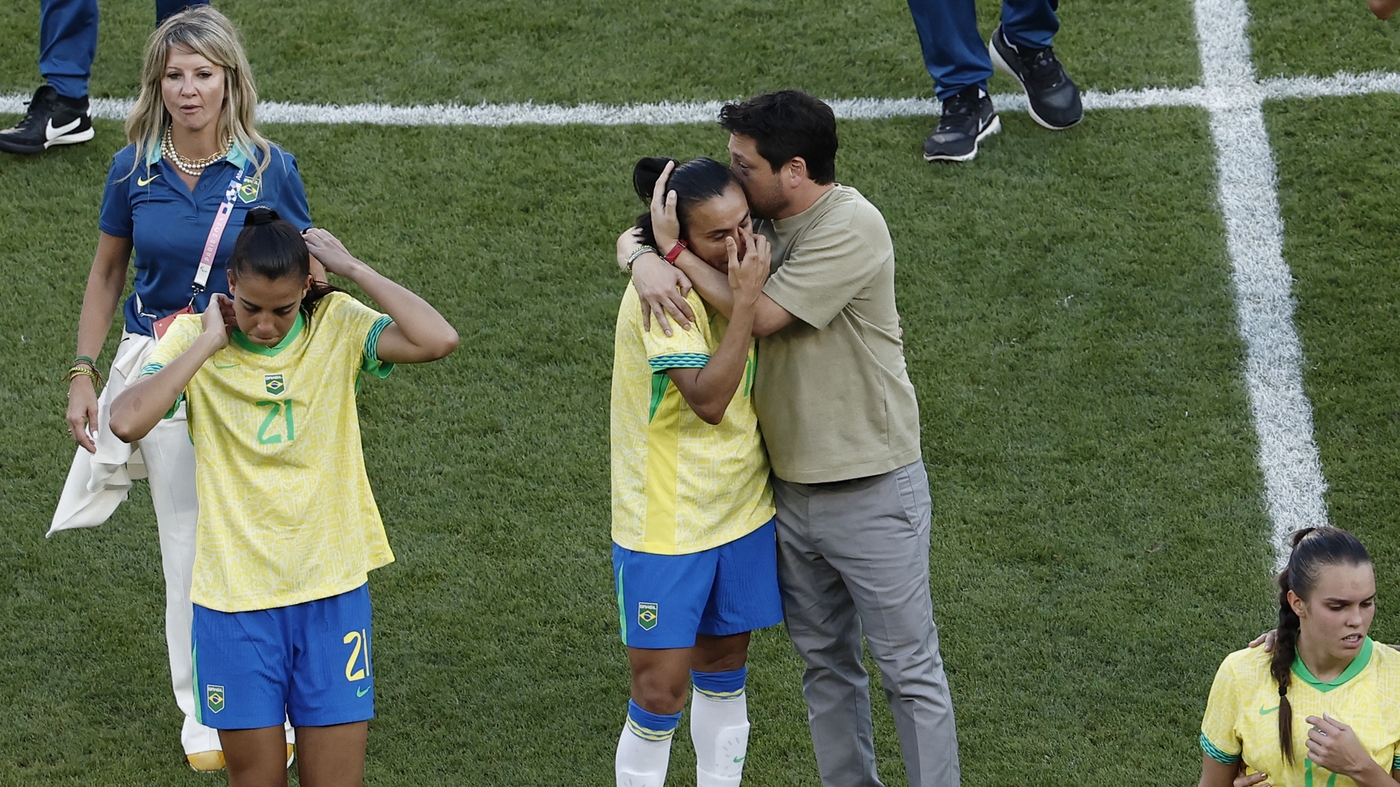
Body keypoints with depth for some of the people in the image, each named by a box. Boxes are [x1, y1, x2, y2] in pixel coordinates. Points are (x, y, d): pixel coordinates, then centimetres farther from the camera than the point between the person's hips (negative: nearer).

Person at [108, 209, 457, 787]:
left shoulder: (336, 327, -3)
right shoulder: (195, 339, -5)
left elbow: (438, 340, -20)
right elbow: (126, 422, -22)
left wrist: (351, 268, -14)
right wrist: (210, 341, -18)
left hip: (332, 593, 0)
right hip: (235, 597, 0)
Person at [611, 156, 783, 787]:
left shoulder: (729, 274, 2)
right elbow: (709, 398, -28)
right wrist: (746, 297, -29)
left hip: (741, 512, 7)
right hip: (665, 522, -7)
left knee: (723, 667, 16)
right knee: (661, 691, -5)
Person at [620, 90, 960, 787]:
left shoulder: (851, 226, -17)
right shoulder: (755, 215, 5)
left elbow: (761, 314, -21)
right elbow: (634, 235, 9)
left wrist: (676, 249, -15)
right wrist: (644, 258, -16)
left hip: (870, 489, -7)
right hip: (791, 488, 7)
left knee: (909, 669, 0)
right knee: (825, 661, 16)